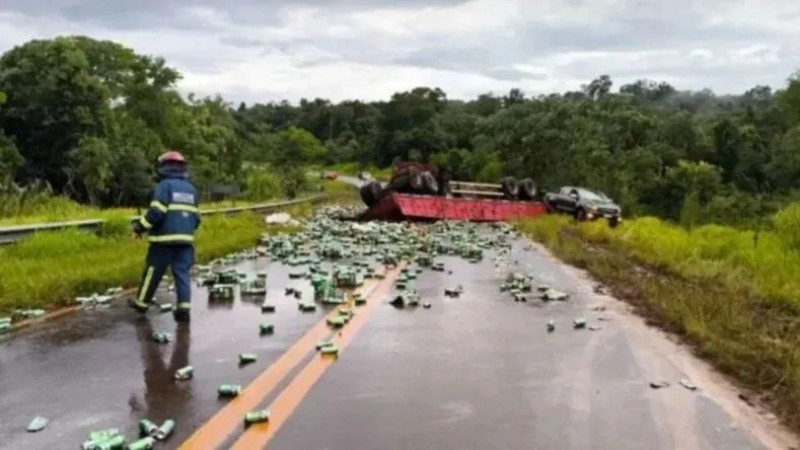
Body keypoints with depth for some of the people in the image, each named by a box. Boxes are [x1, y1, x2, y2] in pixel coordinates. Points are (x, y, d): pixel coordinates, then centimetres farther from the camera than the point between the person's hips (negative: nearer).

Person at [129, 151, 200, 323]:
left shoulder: (164, 185, -7)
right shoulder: (191, 189, 13)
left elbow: (156, 212, -16)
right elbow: (196, 217, 15)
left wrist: (140, 227, -5)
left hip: (165, 239, -5)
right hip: (185, 239, 5)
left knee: (153, 271, 10)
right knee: (183, 273, 3)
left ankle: (142, 303, 25)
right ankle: (184, 308, -6)